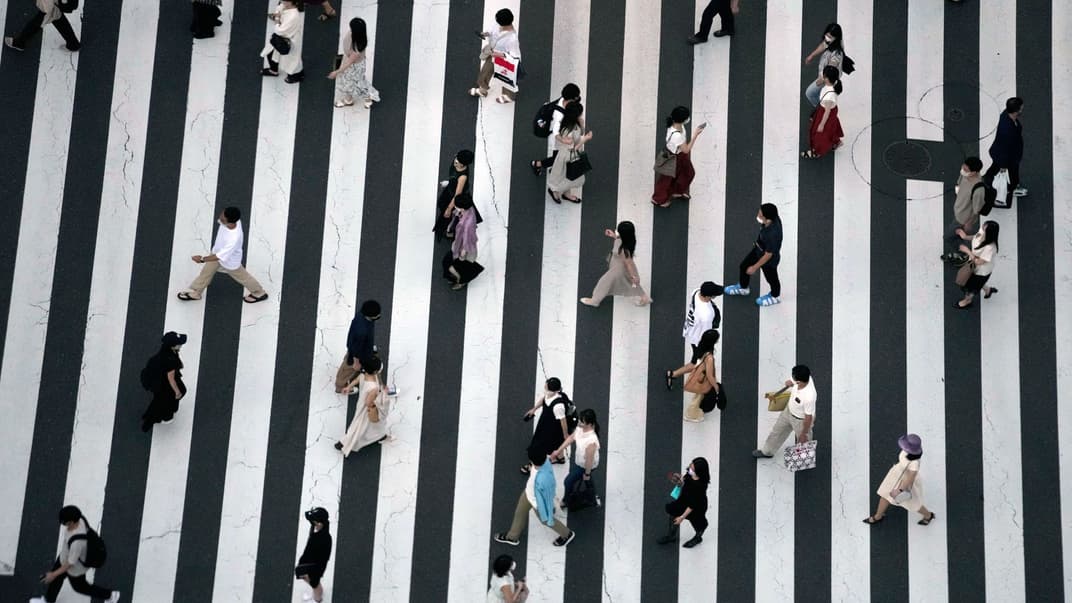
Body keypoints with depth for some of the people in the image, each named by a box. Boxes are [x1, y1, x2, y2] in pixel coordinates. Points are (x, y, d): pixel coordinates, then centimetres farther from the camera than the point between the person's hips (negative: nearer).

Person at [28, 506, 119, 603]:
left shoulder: (77, 542, -47)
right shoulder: (78, 520, -25)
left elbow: (70, 563, -31)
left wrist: (54, 574, -19)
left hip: (75, 568, -7)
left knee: (80, 587, 23)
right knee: (55, 580, 28)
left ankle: (110, 595, 43)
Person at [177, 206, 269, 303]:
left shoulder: (234, 238, -50)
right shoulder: (232, 218, -32)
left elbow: (221, 256, -39)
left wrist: (202, 259, -36)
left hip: (230, 260, -7)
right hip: (218, 250, 7)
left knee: (241, 276, 22)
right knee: (206, 272, 25)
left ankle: (259, 293, 49)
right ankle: (195, 293, 50)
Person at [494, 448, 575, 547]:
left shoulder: (543, 480, -49)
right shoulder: (544, 460, -29)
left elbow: (547, 498, -30)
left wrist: (547, 517, -14)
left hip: (539, 503, -7)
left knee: (545, 520, 26)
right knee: (520, 513, 29)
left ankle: (567, 534, 54)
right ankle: (512, 537, 56)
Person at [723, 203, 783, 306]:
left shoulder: (773, 235, -45)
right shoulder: (774, 218, -25)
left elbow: (768, 255, -31)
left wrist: (754, 267, -17)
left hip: (769, 260, -8)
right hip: (758, 249, 8)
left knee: (771, 278, 23)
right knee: (744, 266, 26)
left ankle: (775, 296, 55)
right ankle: (743, 287, 55)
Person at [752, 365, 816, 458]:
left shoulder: (809, 397, -46)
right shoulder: (805, 377, -29)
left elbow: (808, 417, -31)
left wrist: (804, 434, -17)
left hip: (801, 420, -7)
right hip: (789, 411, 8)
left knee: (803, 443, 23)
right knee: (777, 431, 29)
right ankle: (766, 451, 55)